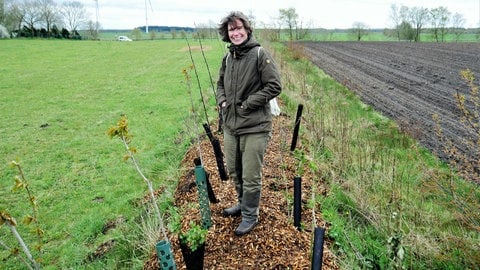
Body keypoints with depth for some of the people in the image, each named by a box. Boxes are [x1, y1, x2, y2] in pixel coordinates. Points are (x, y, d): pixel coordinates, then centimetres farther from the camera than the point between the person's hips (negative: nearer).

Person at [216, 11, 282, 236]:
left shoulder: (260, 54, -11)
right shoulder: (228, 57, 9)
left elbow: (274, 86, -13)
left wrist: (247, 104, -15)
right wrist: (221, 100, 4)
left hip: (254, 127, -7)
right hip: (230, 125, 7)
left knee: (251, 176, 3)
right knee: (233, 170, 20)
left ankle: (250, 215, 24)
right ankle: (243, 203, 43)